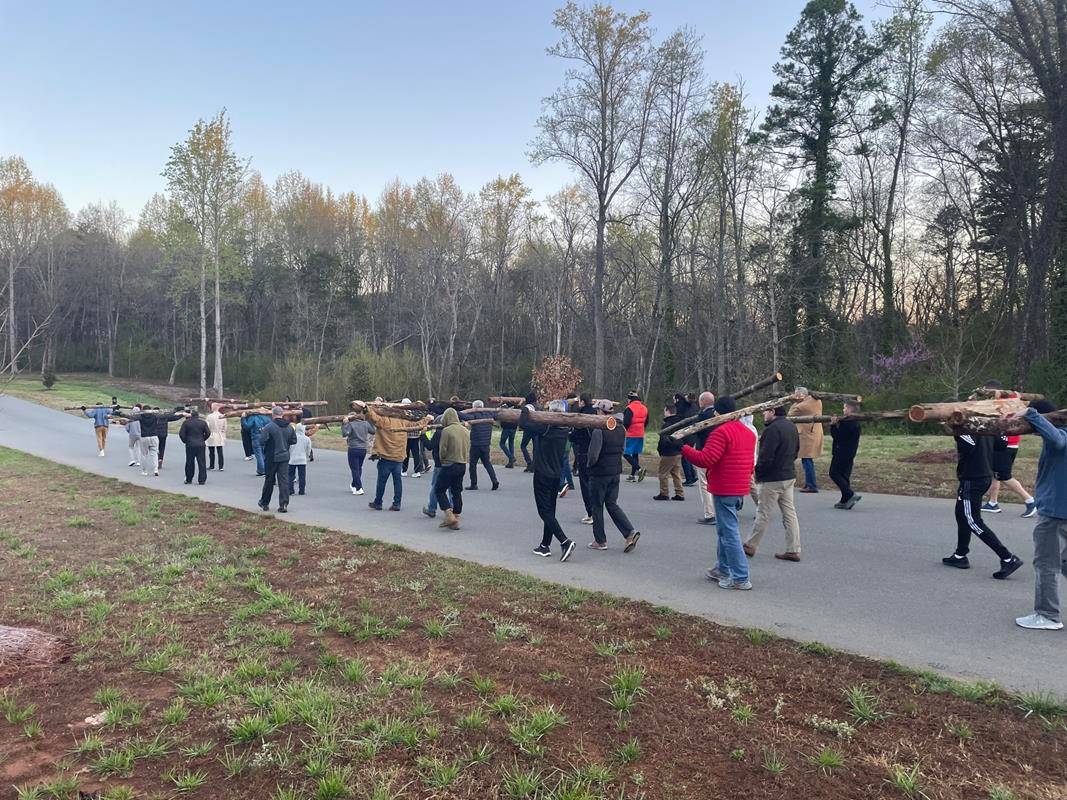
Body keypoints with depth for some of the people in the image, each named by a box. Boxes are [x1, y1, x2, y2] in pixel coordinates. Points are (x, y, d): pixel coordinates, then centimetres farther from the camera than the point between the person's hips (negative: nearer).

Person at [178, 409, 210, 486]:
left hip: (190, 445, 0)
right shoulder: (203, 422, 2)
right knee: (202, 463, 1)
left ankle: (188, 479, 17)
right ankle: (202, 480, -1)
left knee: (189, 463, 10)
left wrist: (185, 441, 10)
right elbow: (208, 433, 0)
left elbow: (181, 433, -4)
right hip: (201, 445, 0)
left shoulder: (186, 422, -1)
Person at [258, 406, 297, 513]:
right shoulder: (289, 427, 2)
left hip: (272, 458, -3)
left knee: (269, 480, 10)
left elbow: (261, 441, -17)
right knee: (284, 481, 3)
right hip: (285, 457, 3)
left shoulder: (269, 427, -15)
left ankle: (264, 503, 25)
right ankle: (284, 504, -3)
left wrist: (261, 432, 2)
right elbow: (294, 441, 9)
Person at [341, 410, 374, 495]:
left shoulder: (351, 424, -11)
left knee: (354, 469, 0)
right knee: (359, 468, 20)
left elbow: (345, 434, -22)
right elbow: (373, 431, 11)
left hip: (353, 449, -5)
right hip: (363, 449, 5)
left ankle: (359, 488, -8)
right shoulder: (366, 423, 2)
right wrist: (371, 422, 17)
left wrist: (344, 424, -19)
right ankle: (353, 485, 37)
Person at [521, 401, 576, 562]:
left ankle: (565, 542, -18)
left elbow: (523, 424, -26)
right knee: (550, 510, 15)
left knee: (545, 511, -5)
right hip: (556, 475, 7)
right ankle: (545, 546, 22)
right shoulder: (564, 430, 3)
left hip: (542, 474, -7)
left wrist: (526, 409, -6)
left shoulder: (545, 427, -19)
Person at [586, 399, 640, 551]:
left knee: (597, 506, 8)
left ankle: (600, 541, 15)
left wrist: (589, 464, -2)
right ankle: (630, 532, 1)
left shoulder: (598, 430, -20)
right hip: (616, 472, 7)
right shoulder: (621, 429, 4)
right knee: (612, 504, 16)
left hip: (600, 473, -7)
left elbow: (593, 455, -21)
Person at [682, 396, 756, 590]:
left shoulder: (721, 432, -17)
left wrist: (683, 448, -15)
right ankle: (722, 569, 31)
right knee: (724, 529, 21)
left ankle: (740, 578, -2)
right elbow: (750, 463, 19)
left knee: (729, 532, -4)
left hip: (724, 489, -9)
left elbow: (705, 459, -24)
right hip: (740, 488, 9)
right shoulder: (748, 432, 12)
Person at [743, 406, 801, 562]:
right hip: (789, 476, 9)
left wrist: (758, 473, -8)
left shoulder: (773, 429, -20)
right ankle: (793, 550, 12)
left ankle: (750, 546, 14)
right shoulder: (791, 426, 9)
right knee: (790, 513, 10)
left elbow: (766, 456, -22)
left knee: (763, 514, 2)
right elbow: (796, 450, 19)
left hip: (773, 479, -9)